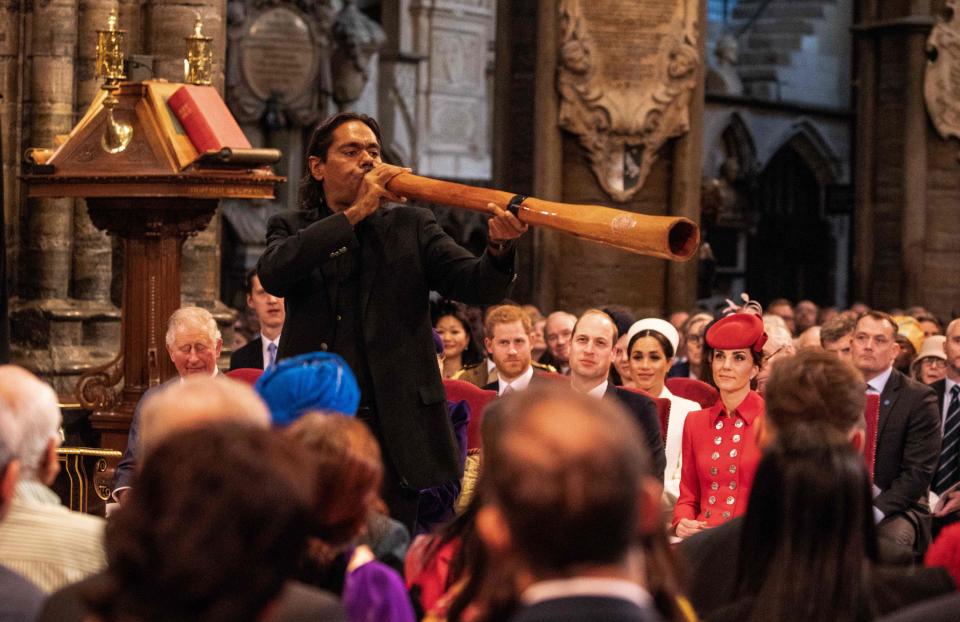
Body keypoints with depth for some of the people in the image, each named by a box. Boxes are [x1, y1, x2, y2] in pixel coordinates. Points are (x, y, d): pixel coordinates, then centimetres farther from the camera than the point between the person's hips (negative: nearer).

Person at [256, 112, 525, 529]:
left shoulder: (410, 228, 11)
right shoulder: (292, 229, 11)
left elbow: (478, 286, -2)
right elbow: (274, 274, -13)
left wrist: (499, 250, -25)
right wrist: (355, 213, -15)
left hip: (393, 433, 0)